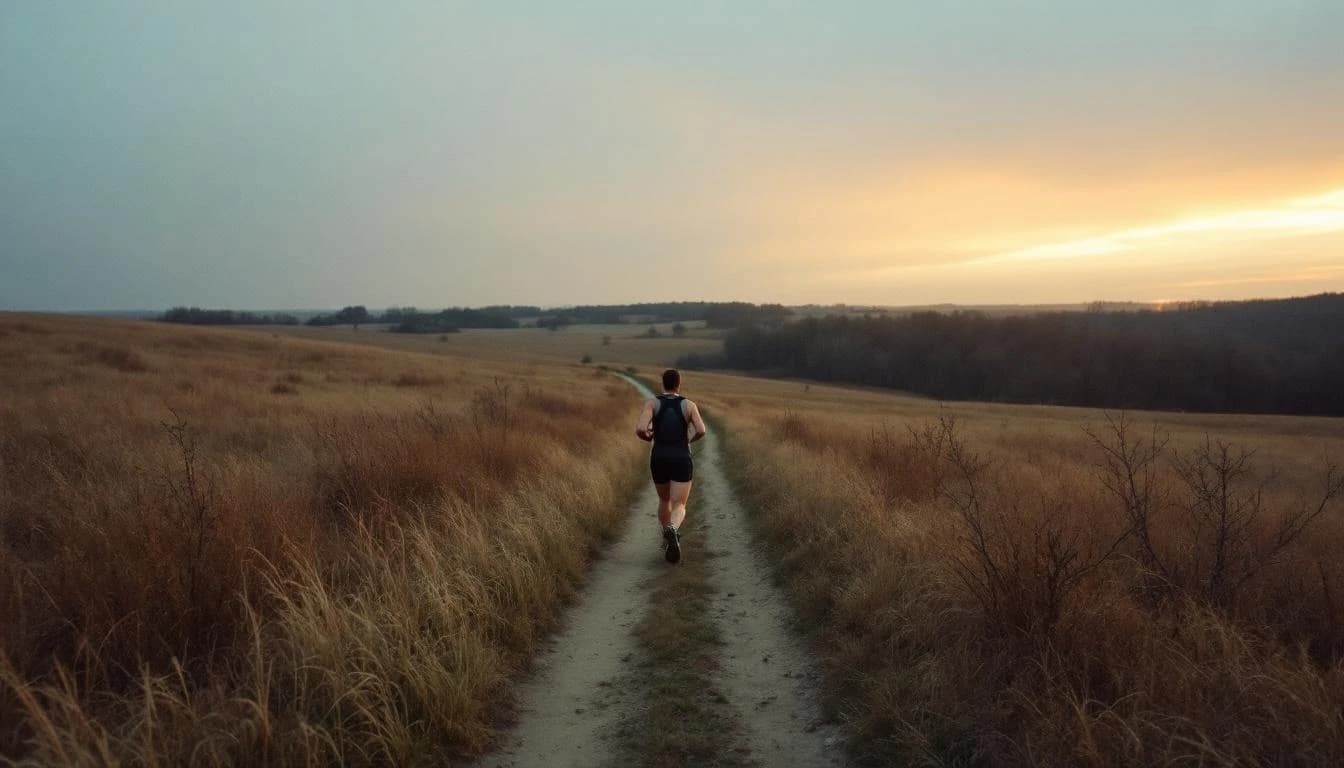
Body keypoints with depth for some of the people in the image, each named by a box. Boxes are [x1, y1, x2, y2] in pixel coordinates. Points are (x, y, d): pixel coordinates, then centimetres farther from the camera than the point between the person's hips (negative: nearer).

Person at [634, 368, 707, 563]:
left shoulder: (652, 403, -1)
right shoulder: (689, 405, 0)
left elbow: (640, 429, -17)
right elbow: (701, 430, -12)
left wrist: (648, 438, 8)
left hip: (659, 461, 2)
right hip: (681, 461, -2)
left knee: (664, 500, 27)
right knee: (679, 507, -5)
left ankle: (669, 540, 34)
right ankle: (672, 530, -39)